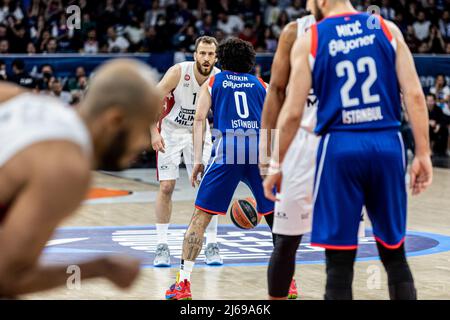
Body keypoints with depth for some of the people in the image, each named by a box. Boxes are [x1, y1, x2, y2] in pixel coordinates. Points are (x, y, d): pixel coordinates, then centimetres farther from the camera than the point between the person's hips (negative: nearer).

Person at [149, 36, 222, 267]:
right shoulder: (178, 72, -24)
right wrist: (154, 132, -29)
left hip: (199, 132, 2)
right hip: (171, 131, -2)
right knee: (166, 187, -8)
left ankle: (211, 245, 6)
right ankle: (162, 246, 2)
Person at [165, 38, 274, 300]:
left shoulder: (212, 82, 21)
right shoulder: (261, 85, 25)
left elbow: (199, 119, 7)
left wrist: (198, 160, 4)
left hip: (227, 150, -2)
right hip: (260, 150, 2)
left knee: (201, 216, 4)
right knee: (277, 216, 17)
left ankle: (183, 283, -2)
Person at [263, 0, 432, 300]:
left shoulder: (309, 40, 1)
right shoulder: (386, 29, 7)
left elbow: (293, 112, -1)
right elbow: (414, 94, 0)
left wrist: (275, 165, 10)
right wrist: (423, 154, 4)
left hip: (340, 147, -2)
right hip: (387, 144, 2)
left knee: (339, 260, 4)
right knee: (394, 254, 15)